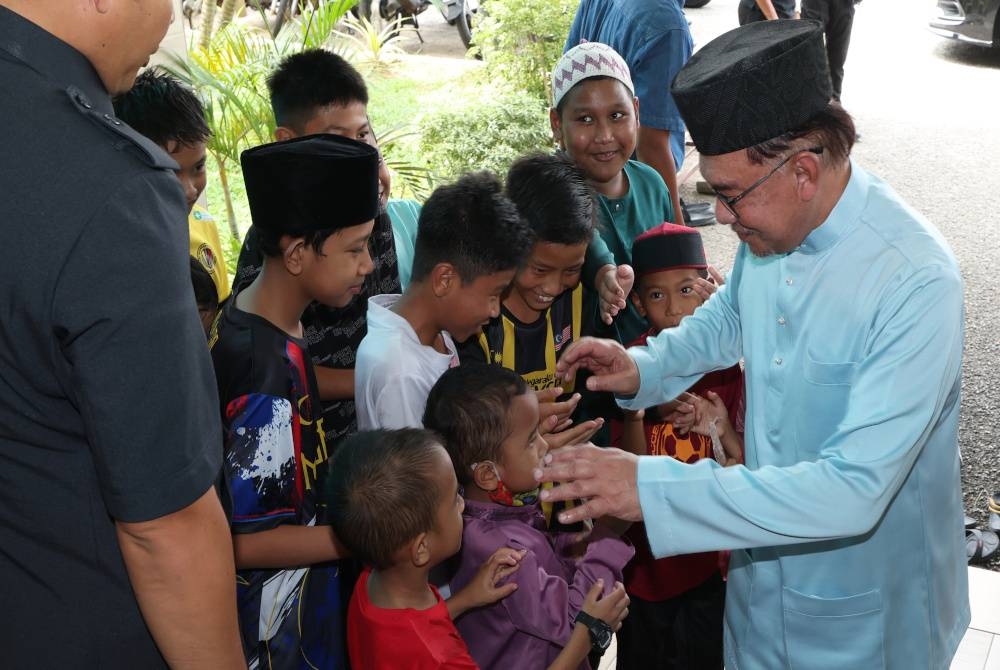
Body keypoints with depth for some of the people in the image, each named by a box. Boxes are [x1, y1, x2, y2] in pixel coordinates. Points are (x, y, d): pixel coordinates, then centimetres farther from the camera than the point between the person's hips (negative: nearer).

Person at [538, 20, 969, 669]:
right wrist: (645, 368, -5)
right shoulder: (771, 225, -10)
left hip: (864, 609, -5)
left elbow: (854, 490, -35)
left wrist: (653, 488, -38)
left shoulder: (915, 281, -32)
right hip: (765, 553, 6)